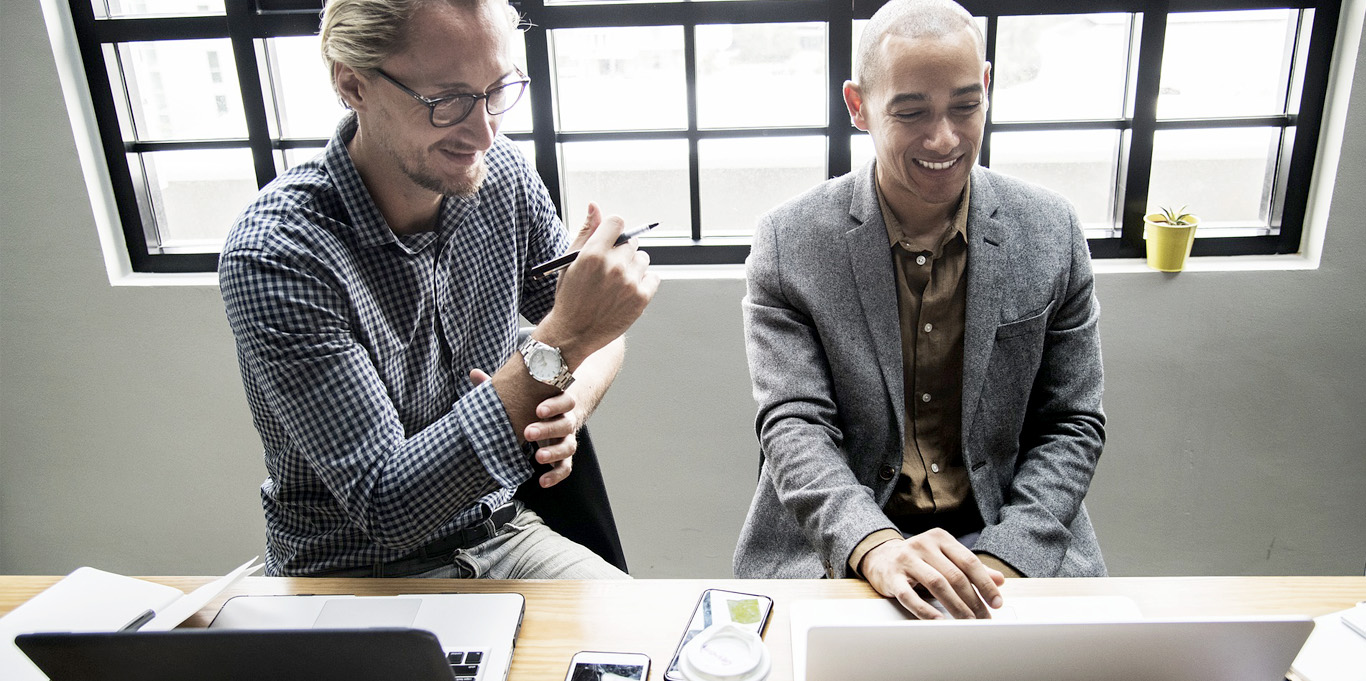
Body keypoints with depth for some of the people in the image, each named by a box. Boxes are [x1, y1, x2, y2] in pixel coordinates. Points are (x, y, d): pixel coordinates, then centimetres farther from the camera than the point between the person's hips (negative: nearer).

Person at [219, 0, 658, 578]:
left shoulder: (501, 173, -8)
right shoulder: (275, 255, -25)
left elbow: (599, 335, 4)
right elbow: (386, 508, -27)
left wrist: (571, 402, -20)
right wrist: (557, 345, -36)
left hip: (500, 531, 5)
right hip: (350, 575, -4)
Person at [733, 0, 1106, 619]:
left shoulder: (1051, 232, -1)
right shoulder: (789, 242, -8)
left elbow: (1072, 424, 2)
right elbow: (792, 425, -11)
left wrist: (1003, 560, -12)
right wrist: (875, 546, -28)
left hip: (1007, 531, 2)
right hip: (833, 545, -1)